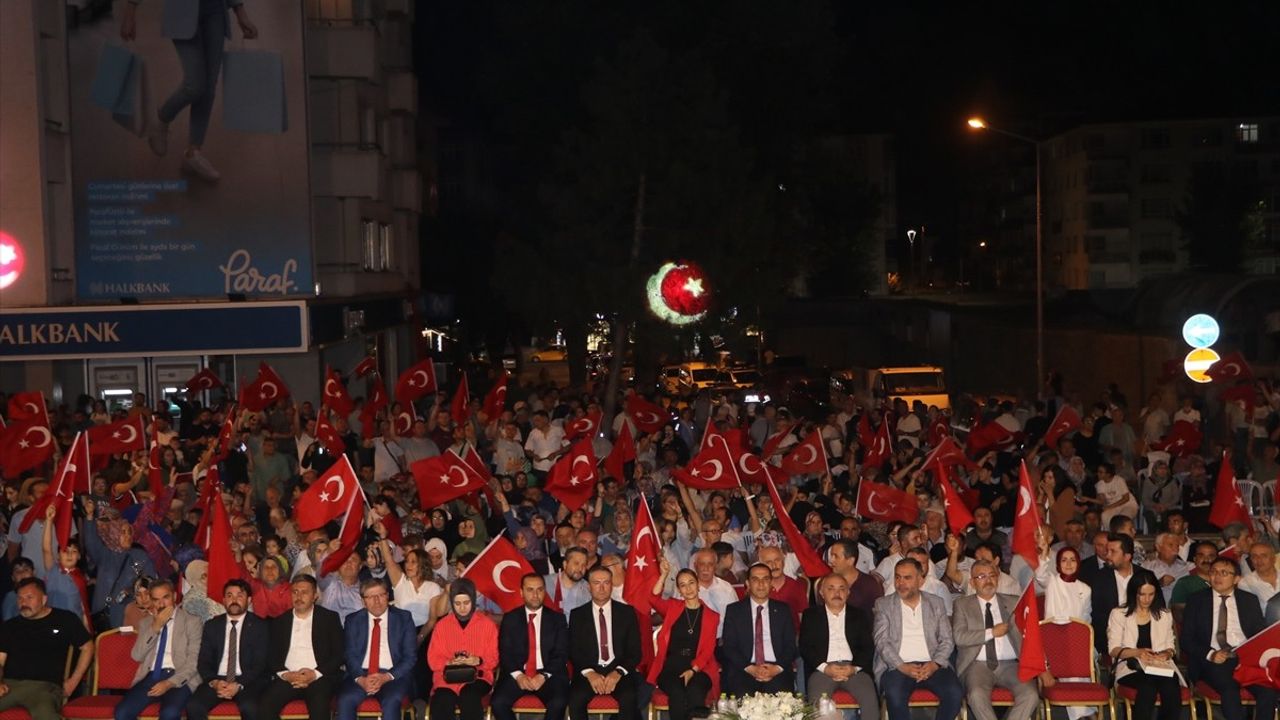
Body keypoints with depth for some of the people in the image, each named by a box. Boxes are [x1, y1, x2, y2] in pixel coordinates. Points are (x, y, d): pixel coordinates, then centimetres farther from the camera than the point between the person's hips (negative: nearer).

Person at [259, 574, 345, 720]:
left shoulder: (330, 618, 10)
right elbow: (271, 657, 12)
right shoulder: (280, 622, 18)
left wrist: (315, 674, -11)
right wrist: (285, 674, -8)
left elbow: (339, 654, 4)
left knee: (319, 707, -33)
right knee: (265, 706, -25)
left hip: (319, 677, -3)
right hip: (287, 678, 3)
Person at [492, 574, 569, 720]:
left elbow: (561, 654, 2)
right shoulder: (510, 619, 11)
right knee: (499, 702, -26)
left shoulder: (557, 619, 9)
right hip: (516, 674, 1)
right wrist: (518, 675, -14)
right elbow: (504, 653, 4)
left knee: (558, 703, -30)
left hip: (549, 675, -1)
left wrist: (544, 676, -14)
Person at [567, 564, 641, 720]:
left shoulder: (627, 612, 9)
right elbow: (574, 651, 5)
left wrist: (618, 672, -13)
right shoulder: (577, 615, 10)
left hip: (619, 672, 0)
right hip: (588, 672, 0)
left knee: (629, 698, -32)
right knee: (575, 699, -31)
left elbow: (635, 651, 5)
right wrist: (589, 673, -14)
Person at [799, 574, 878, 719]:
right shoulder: (811, 615, 16)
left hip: (854, 669, 1)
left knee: (870, 699, -28)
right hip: (823, 669, -1)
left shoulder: (860, 615, 19)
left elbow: (868, 647, 10)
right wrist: (825, 668, -11)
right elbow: (805, 647, 6)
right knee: (817, 701, -31)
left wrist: (854, 668, -9)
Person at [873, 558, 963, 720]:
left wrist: (935, 664, -9)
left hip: (931, 665, 2)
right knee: (895, 695, -34)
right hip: (897, 666, -2)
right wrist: (902, 667, -15)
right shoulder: (883, 605, 10)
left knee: (955, 693, -26)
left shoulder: (936, 603, 16)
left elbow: (947, 640, 11)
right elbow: (882, 641, 1)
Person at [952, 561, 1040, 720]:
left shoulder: (1014, 603, 16)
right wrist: (992, 633, -6)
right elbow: (959, 637, -3)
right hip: (978, 665, -2)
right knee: (977, 694, -33)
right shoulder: (962, 605, 10)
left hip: (1010, 665, 2)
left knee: (1031, 695, -26)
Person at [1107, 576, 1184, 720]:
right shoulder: (1118, 614, 9)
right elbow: (1113, 650, 3)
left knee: (1171, 686, -34)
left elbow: (1170, 647, 18)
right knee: (1148, 685, -38)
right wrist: (1137, 652, -15)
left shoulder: (1165, 615, 20)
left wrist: (1167, 653, -7)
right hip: (1131, 668, -2)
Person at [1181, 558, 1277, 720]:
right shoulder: (1196, 601, 9)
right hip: (1212, 662, -2)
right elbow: (1187, 640, 5)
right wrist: (1210, 654, -13)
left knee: (1268, 688, -28)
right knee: (1230, 689, -33)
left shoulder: (1249, 600, 15)